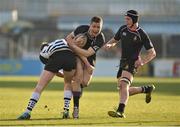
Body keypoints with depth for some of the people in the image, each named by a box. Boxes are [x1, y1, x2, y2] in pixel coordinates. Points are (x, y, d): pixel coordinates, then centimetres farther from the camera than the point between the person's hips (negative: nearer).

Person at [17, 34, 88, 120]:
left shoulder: (42, 54, 34)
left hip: (56, 58, -2)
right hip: (70, 57, 2)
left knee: (39, 86, 8)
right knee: (68, 83, 29)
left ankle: (27, 112, 2)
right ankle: (66, 110, 18)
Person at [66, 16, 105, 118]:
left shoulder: (101, 39, -26)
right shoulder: (82, 29, -20)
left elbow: (87, 54, -33)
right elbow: (69, 37, -2)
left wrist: (73, 46, -34)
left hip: (89, 59, 1)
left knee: (85, 83, -10)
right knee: (78, 78, -22)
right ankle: (76, 107, -19)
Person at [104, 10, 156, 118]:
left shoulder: (142, 34, -11)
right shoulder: (123, 29, 5)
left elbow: (152, 53, -6)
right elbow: (114, 40, 21)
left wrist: (142, 61, -23)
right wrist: (109, 44, -4)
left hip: (133, 63, -7)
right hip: (123, 63, 7)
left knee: (123, 85, -26)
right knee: (123, 90, 8)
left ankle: (120, 111, -33)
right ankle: (147, 89, 29)